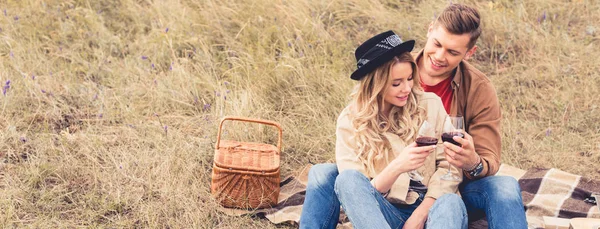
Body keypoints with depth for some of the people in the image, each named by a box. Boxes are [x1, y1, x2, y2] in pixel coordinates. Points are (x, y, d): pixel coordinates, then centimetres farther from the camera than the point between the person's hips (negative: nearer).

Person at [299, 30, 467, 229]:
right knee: (347, 179, -29)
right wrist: (397, 167, -25)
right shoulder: (351, 122, -1)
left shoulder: (430, 105, 1)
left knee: (451, 204, -34)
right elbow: (359, 192, -7)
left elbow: (449, 165, -2)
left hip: (429, 209, 0)